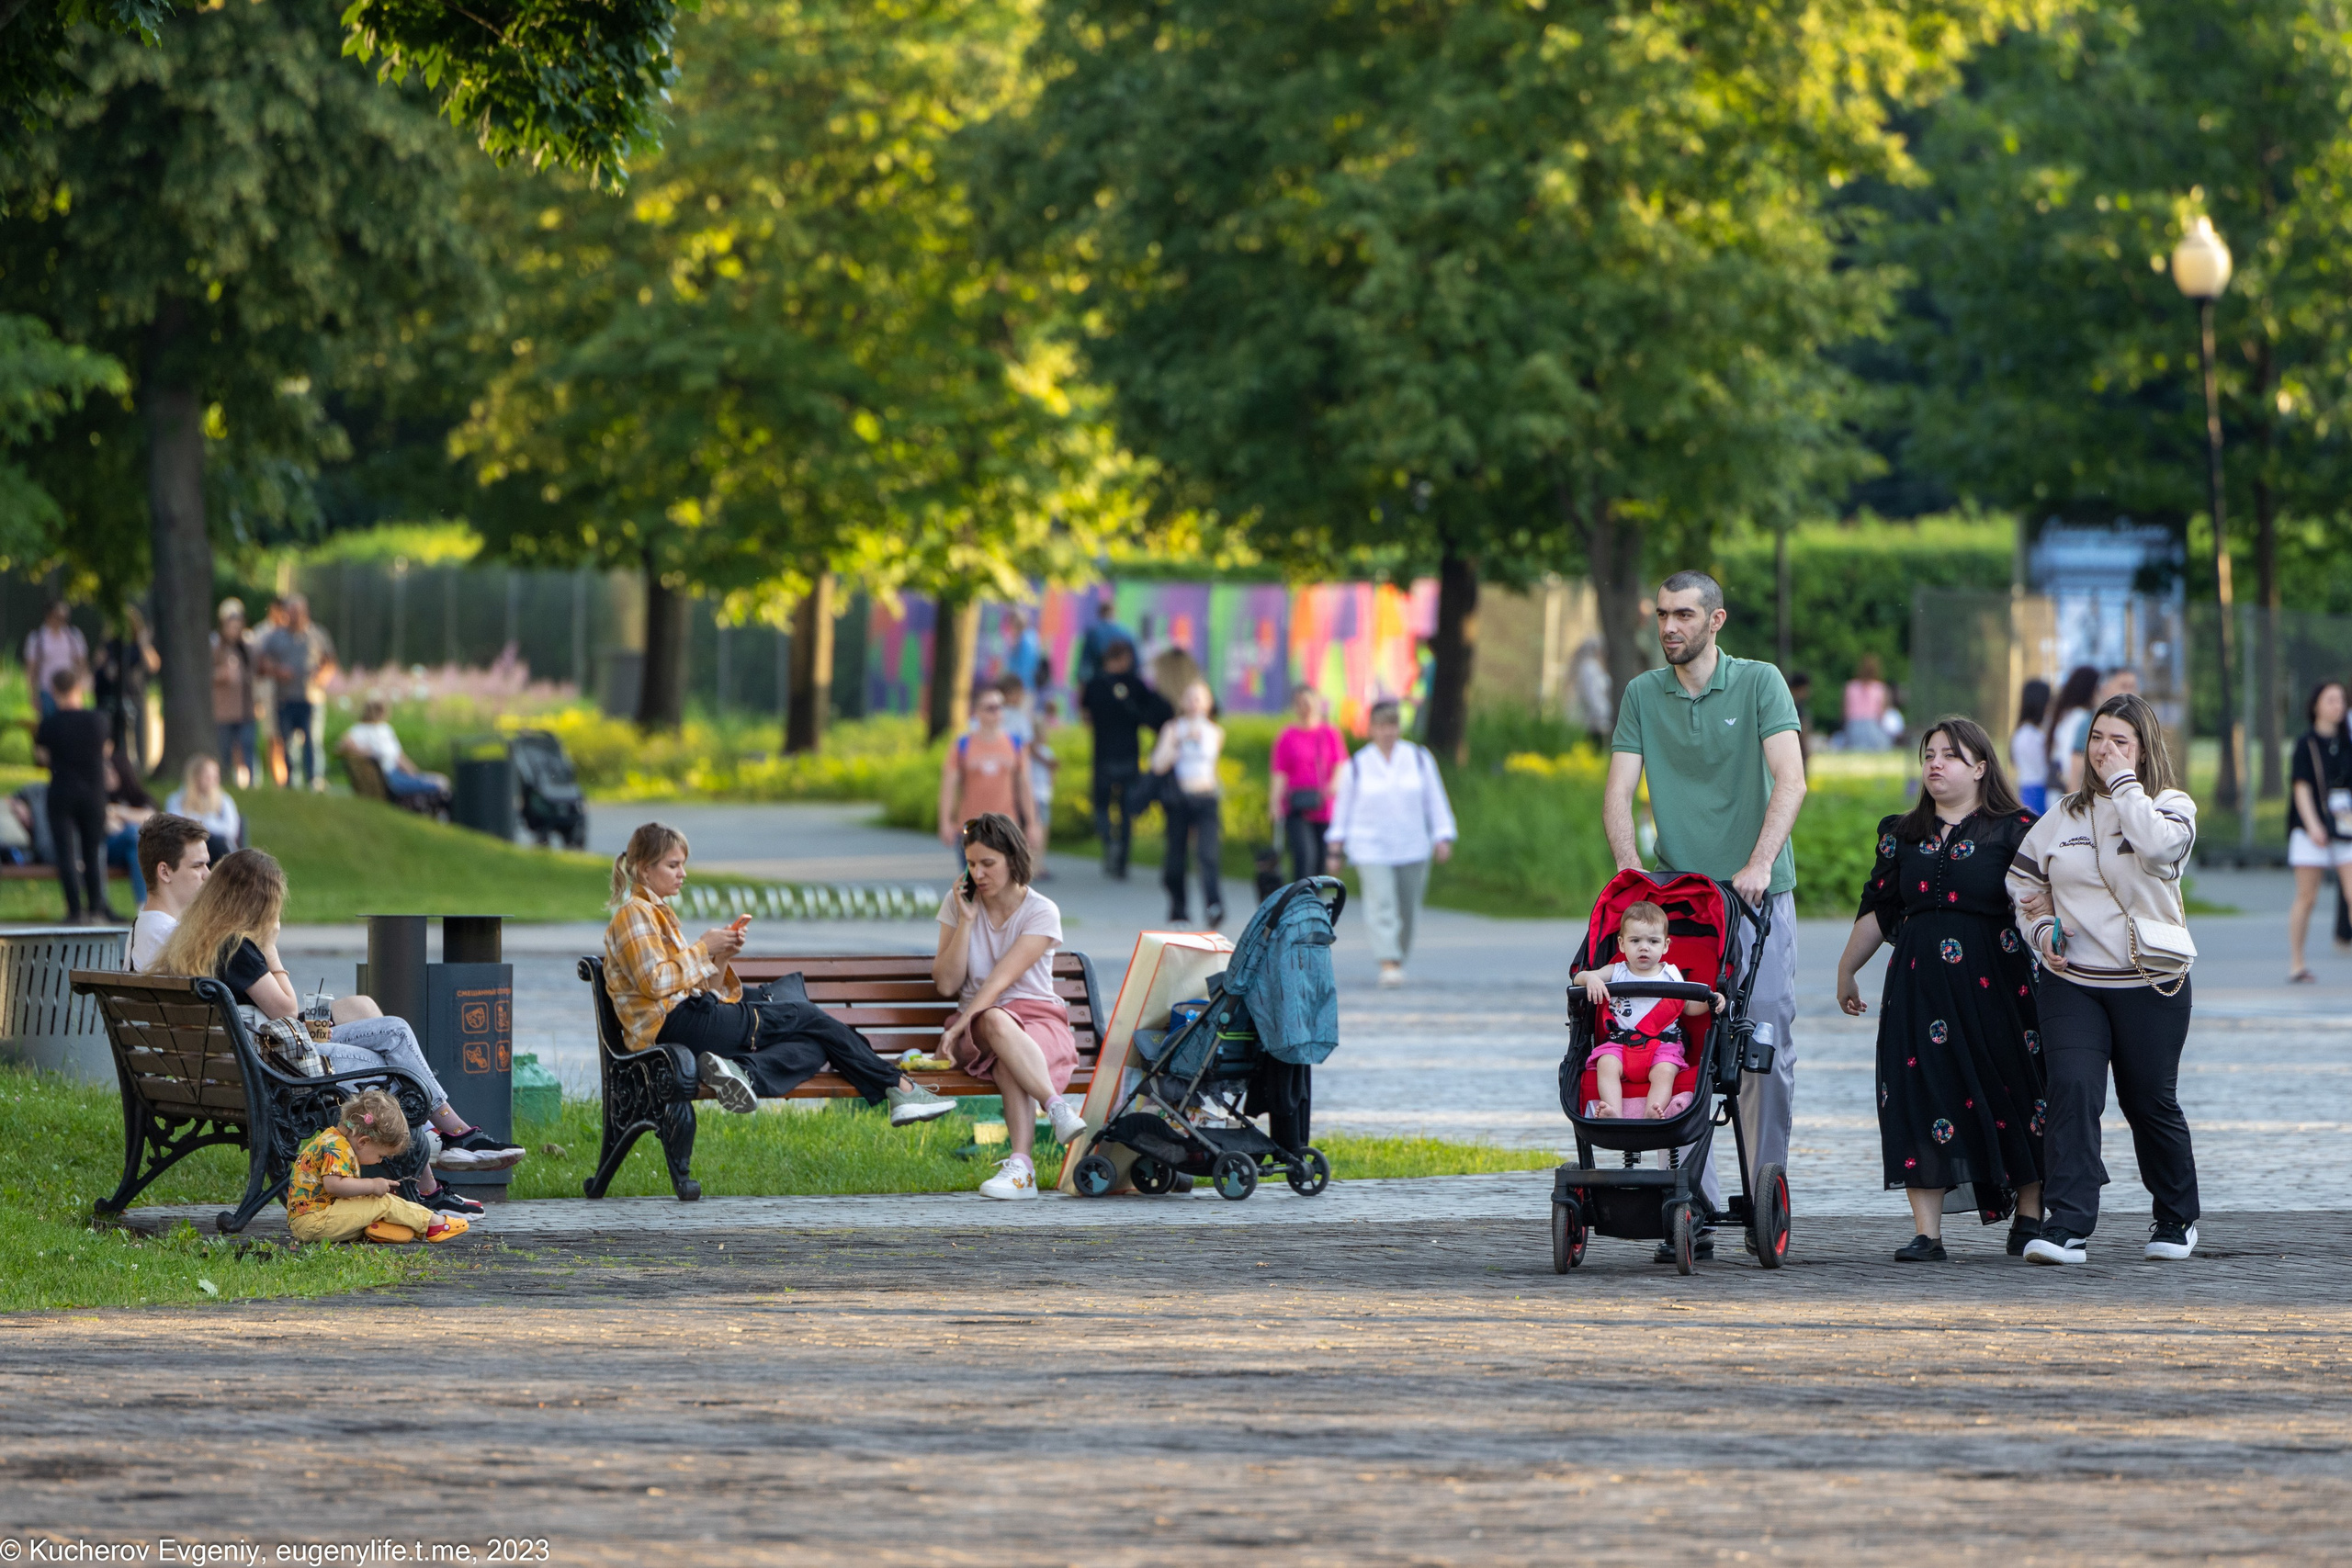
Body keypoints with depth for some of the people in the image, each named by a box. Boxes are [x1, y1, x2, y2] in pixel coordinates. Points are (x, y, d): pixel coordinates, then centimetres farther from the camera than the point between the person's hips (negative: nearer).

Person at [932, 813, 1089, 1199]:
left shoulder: (1041, 912, -4)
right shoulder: (958, 903, 8)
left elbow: (1002, 977, -14)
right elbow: (946, 984, 1)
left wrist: (959, 1026, -23)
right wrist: (966, 921, -6)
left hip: (1038, 1020, -2)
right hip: (977, 1020, 2)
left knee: (1009, 1064, -39)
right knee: (996, 1023, -39)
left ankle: (1020, 1167, -52)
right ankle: (1058, 1109, -50)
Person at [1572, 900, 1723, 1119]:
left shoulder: (1672, 976, 11)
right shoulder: (1616, 973, 11)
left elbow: (1689, 1007, 17)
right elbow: (1578, 978, 5)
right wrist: (1591, 978, -20)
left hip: (1663, 1044, -1)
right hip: (1619, 1042, 1)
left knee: (1664, 1071, -31)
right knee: (1606, 1065, -29)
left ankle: (1652, 1116, -48)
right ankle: (1614, 1113, -43)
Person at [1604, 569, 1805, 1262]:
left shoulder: (1759, 684, 0)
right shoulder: (1642, 695, 8)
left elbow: (1790, 781, -11)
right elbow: (1618, 794, 2)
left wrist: (1759, 864, -23)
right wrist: (1631, 872, -15)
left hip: (1758, 894, -2)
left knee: (1767, 1049, -4)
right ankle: (1695, 1211, -4)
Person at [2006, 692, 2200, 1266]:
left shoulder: (2172, 807, 0)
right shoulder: (2065, 815, 12)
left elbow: (2158, 846, -23)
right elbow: (2023, 879, 22)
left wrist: (2124, 781, -16)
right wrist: (2042, 927, 4)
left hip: (2149, 984, -2)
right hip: (2071, 983, 2)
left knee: (2151, 1103, 6)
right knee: (2072, 1091, -15)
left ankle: (2177, 1218, 27)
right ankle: (2067, 1226, -20)